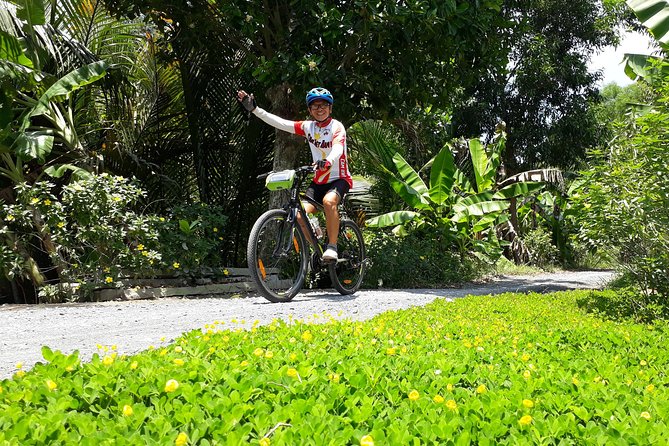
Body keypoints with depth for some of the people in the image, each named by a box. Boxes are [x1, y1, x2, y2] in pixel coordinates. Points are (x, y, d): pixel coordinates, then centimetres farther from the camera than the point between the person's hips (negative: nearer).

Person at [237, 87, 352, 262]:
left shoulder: (336, 126, -10)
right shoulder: (308, 126, 4)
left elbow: (338, 148, -30)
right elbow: (280, 123, -2)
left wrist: (328, 161, -52)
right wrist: (254, 109, -9)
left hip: (339, 179, -5)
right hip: (319, 181, 5)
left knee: (329, 201, -38)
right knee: (300, 215, -16)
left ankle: (332, 246, -22)